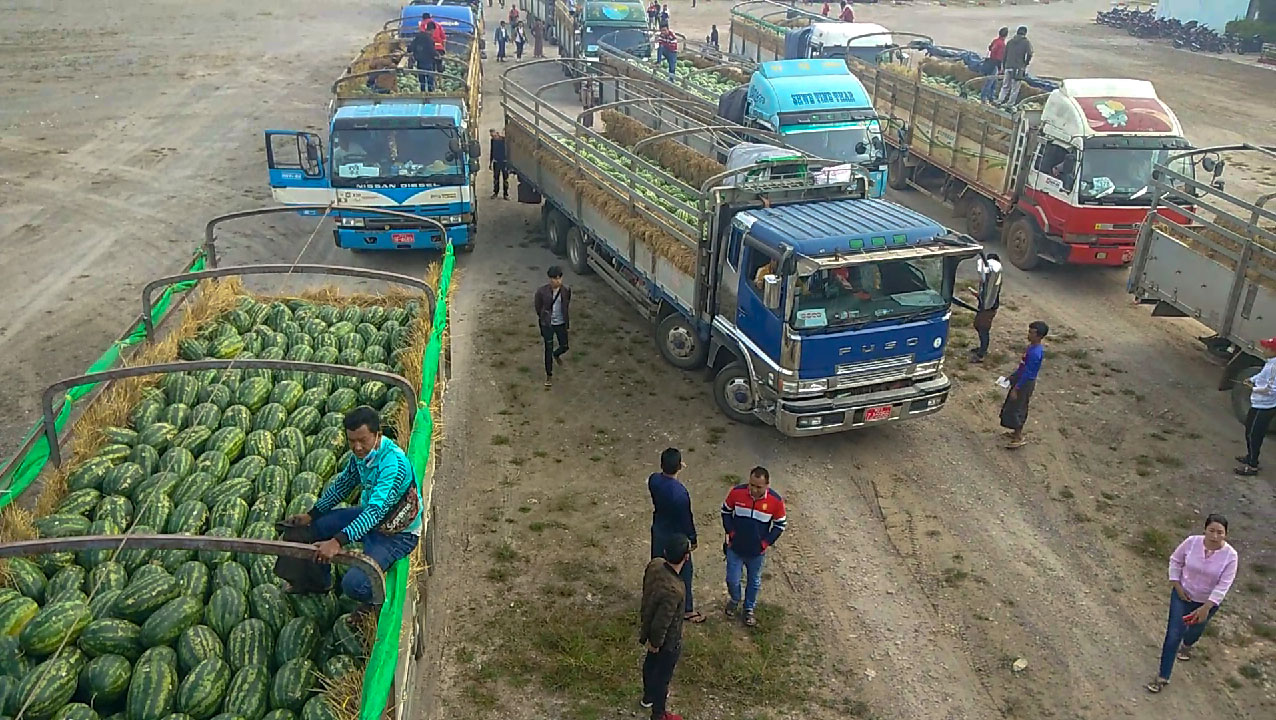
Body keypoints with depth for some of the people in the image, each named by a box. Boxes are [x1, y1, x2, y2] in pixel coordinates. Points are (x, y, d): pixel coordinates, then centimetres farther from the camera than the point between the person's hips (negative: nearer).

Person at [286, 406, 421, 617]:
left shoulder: (394, 463, -32)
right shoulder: (361, 453, -7)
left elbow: (376, 510, -39)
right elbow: (342, 484, 11)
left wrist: (338, 542, -45)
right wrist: (310, 514, 5)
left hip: (397, 533, -8)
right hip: (368, 515, 9)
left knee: (354, 585, -24)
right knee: (313, 526, 9)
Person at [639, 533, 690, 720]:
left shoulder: (655, 564, -21)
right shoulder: (673, 590, -45)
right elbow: (661, 623, -32)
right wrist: (655, 643, -11)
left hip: (650, 627, 7)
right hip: (668, 640, -7)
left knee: (651, 662, 32)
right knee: (662, 675, 19)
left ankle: (648, 696, 59)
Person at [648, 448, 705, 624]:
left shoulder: (653, 480, -16)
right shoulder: (680, 492, -36)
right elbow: (686, 518, -23)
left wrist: (674, 469, -1)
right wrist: (692, 539, -6)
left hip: (658, 530, 6)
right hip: (676, 536, -6)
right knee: (683, 572, 15)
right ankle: (686, 609, 32)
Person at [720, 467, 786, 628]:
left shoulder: (776, 501, -21)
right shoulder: (737, 492, -20)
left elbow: (779, 525, -5)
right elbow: (726, 511, -1)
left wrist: (766, 542, -9)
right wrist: (730, 532, -7)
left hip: (757, 551, 0)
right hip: (735, 548, 0)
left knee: (754, 582, 19)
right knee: (732, 580, 11)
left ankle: (749, 609, 44)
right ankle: (734, 599, 44)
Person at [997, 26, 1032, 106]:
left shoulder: (1010, 41, 13)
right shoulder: (1026, 42, 0)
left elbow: (1004, 55, 13)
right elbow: (1029, 54, -11)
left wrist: (1003, 67, 18)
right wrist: (1026, 65, 4)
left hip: (1008, 66, 4)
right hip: (1018, 68, -4)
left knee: (1005, 86, 13)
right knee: (1015, 87, 1)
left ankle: (999, 101, 6)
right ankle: (1010, 104, 1)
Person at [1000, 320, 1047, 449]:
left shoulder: (1035, 353, -29)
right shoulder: (1033, 346, 2)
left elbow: (1028, 373, -26)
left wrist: (1016, 388, -21)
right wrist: (1012, 376, 20)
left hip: (1025, 383, -10)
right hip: (1022, 379, 10)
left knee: (1015, 409, 1)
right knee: (1019, 408, 21)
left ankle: (1019, 438, 11)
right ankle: (1017, 432, 36)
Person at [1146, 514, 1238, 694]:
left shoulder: (1230, 555, -23)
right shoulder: (1192, 542, -21)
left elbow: (1223, 585, -22)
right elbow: (1175, 561, -3)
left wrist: (1206, 607, -27)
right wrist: (1177, 585, -10)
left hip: (1209, 601, 1)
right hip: (1183, 595, 0)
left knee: (1195, 628, 28)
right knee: (1173, 634, -4)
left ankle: (1187, 645, 65)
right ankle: (1163, 677, 5)